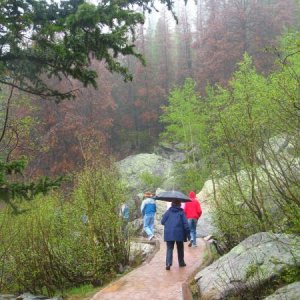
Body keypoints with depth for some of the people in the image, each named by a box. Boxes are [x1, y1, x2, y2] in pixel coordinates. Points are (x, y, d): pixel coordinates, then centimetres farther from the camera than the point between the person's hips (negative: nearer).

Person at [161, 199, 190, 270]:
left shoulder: (168, 212, 4)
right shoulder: (181, 212, 0)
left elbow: (162, 222, 5)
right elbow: (185, 224, -6)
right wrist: (188, 233, -1)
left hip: (169, 234, 1)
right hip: (179, 234, -1)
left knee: (169, 249, 2)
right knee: (180, 248, 17)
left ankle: (168, 263, -16)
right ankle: (181, 262, 26)